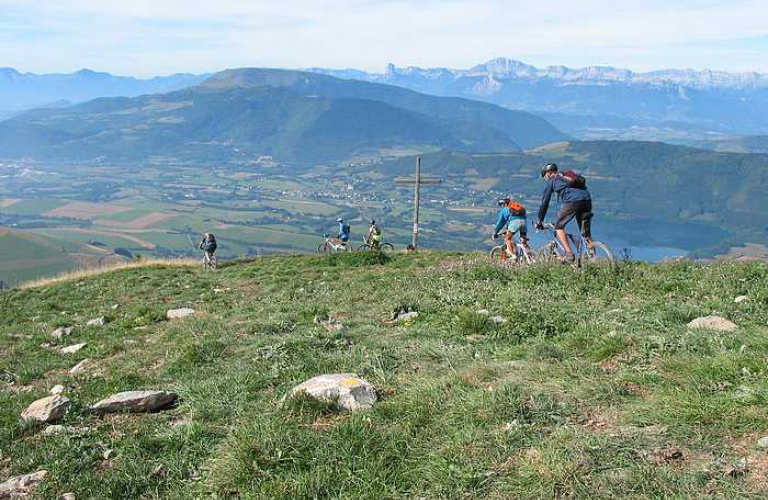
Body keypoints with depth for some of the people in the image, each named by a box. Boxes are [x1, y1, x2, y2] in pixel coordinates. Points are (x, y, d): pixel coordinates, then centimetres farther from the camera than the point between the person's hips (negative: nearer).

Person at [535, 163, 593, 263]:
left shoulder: (552, 180, 18)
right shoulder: (569, 175, 37)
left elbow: (545, 201, 18)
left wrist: (540, 220, 25)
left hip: (572, 201, -6)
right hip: (587, 200, 6)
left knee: (559, 226, 9)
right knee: (586, 233, 15)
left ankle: (569, 254, -4)